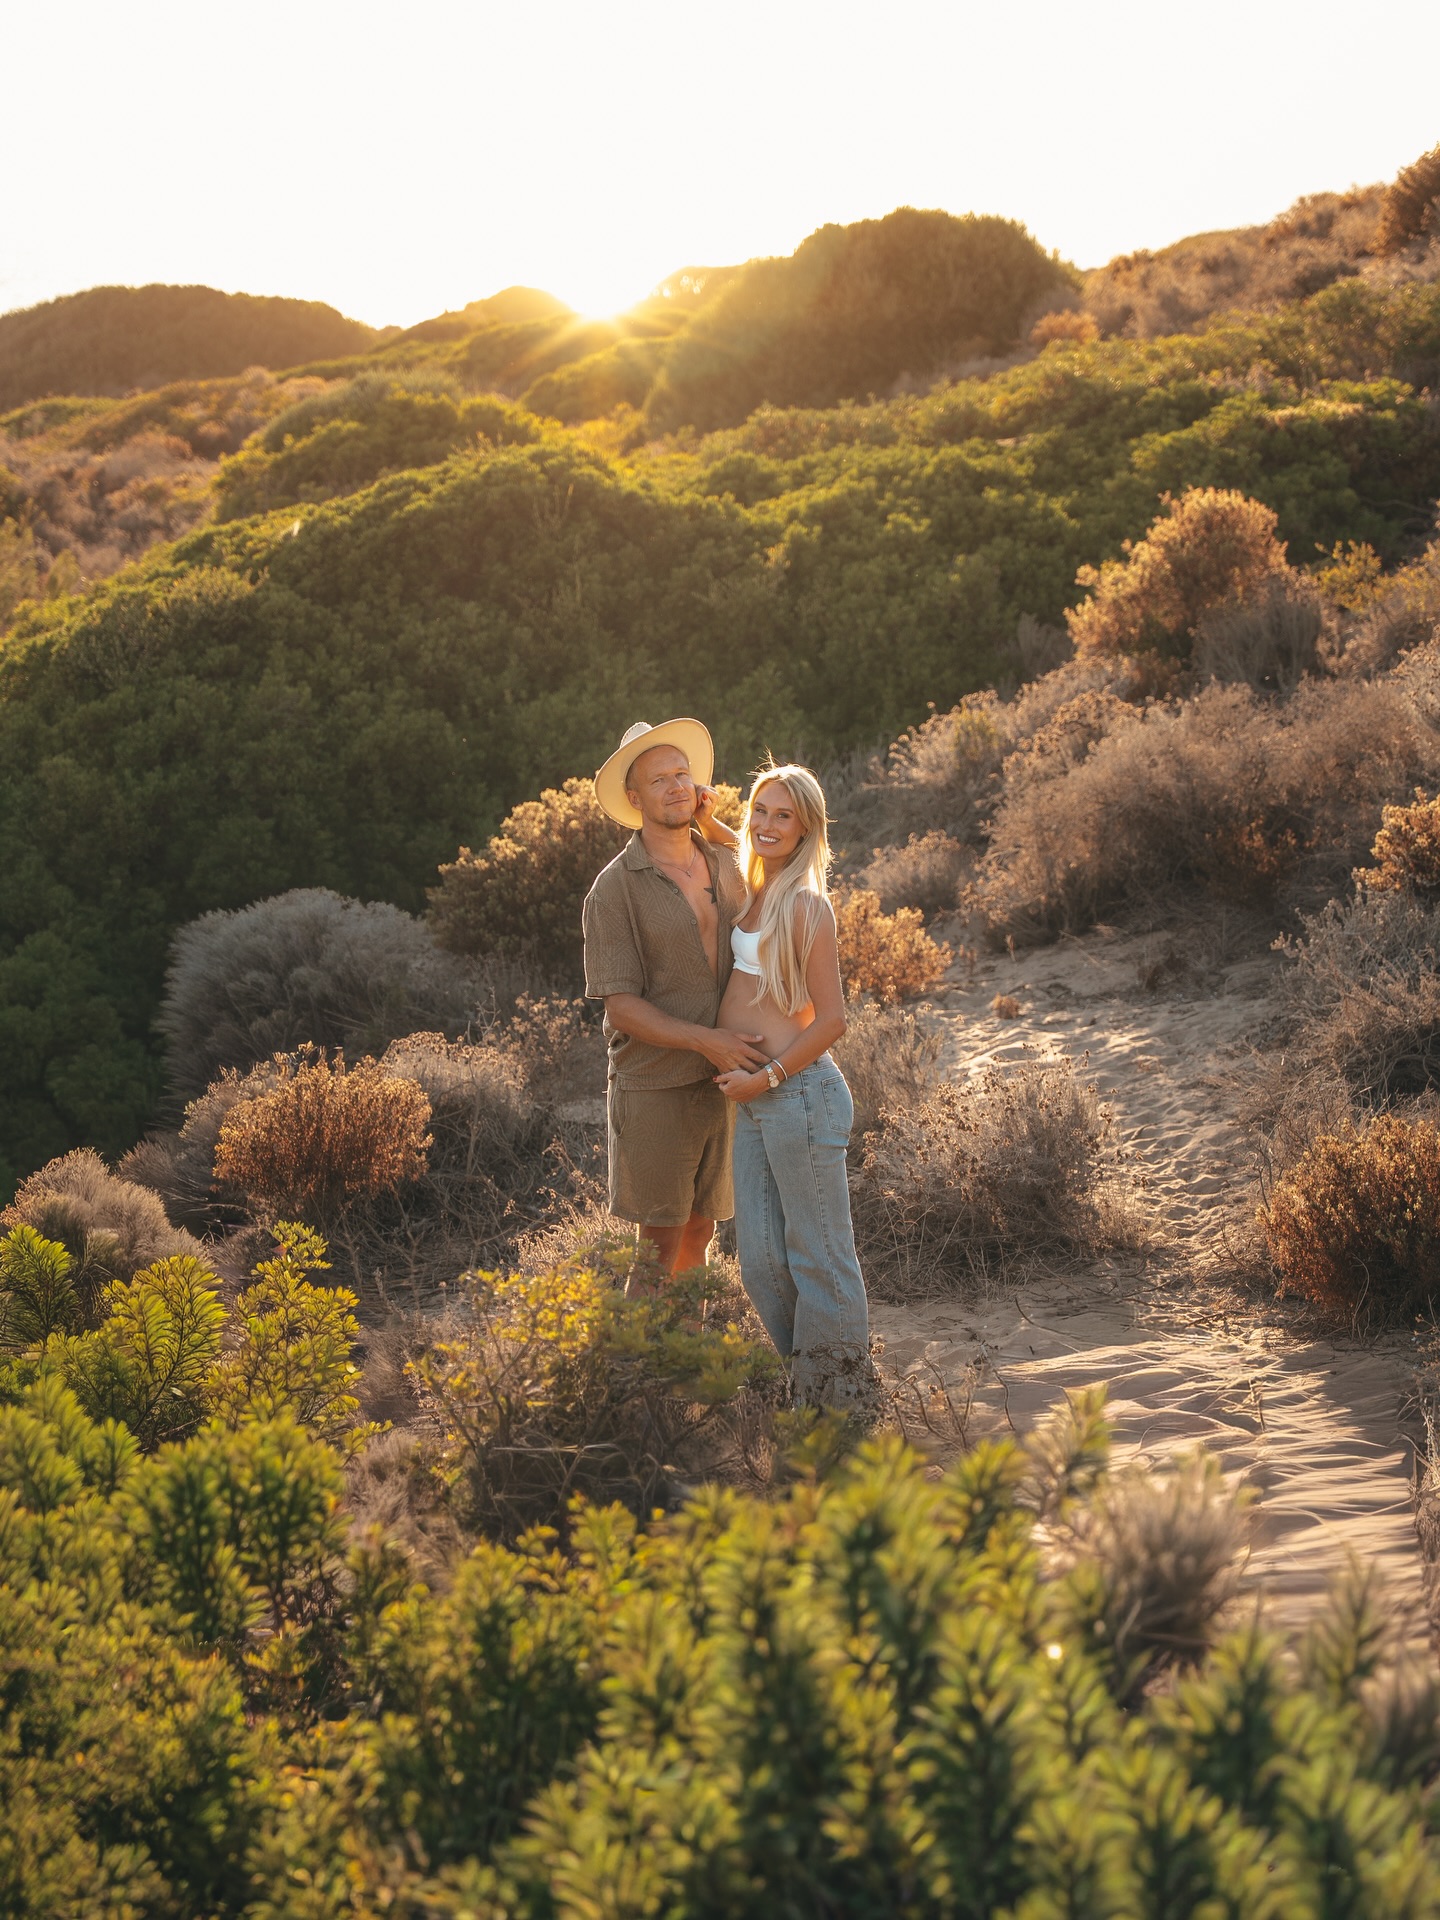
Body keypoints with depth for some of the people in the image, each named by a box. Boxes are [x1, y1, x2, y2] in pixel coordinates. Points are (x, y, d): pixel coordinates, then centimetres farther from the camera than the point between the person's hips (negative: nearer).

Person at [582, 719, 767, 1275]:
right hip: (654, 1088, -5)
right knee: (660, 1243, 0)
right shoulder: (615, 888, -11)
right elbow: (620, 1006, -14)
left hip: (719, 1082, 5)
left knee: (699, 1233, 14)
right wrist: (705, 1040, -24)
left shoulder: (724, 864, 6)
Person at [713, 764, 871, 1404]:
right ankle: (805, 1380, 26)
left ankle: (840, 1391, 14)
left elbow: (831, 1020, -15)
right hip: (754, 1101, 8)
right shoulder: (751, 890, 10)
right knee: (762, 1261, 12)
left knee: (818, 1255, 2)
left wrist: (764, 1079, -12)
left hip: (800, 1092, -8)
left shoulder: (806, 905, -12)